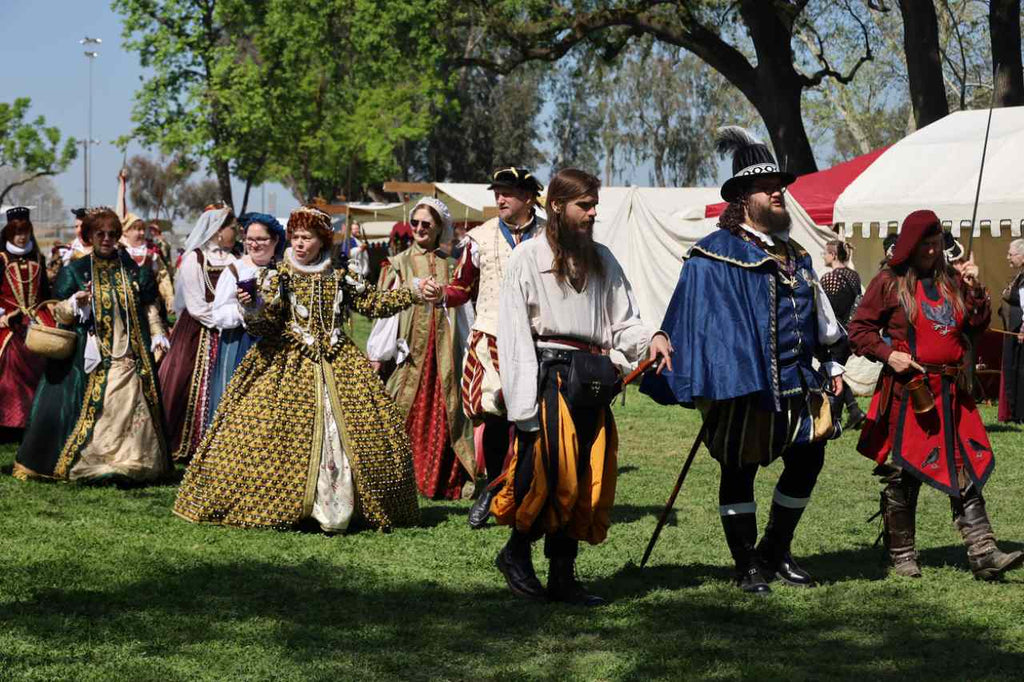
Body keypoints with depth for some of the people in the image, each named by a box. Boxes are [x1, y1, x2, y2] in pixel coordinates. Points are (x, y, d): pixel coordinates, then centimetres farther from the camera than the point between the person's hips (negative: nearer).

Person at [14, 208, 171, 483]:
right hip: (91, 356, -2)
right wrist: (75, 302, -18)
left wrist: (158, 336, 3)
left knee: (131, 408, -1)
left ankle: (129, 462, 6)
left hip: (130, 356, 2)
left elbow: (149, 308, 15)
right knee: (92, 410, -7)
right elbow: (60, 313, 2)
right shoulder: (75, 271, 5)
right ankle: (81, 462, 0)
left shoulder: (133, 270, 11)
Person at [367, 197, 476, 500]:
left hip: (443, 347, 2)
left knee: (445, 412, -2)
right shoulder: (398, 265, 6)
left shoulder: (449, 265, 11)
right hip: (410, 348, -1)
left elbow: (460, 308, 14)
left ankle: (447, 480, 2)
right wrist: (377, 355, -1)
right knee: (406, 414, -6)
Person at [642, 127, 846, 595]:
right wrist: (706, 385, -19)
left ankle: (775, 552, 26)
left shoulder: (794, 254, 16)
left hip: (797, 383, 7)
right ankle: (748, 567, 12)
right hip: (743, 387, -7)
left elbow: (818, 316, 25)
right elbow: (701, 323, -13)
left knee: (807, 461, 9)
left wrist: (831, 364, 23)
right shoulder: (714, 256, -7)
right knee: (740, 471, 1)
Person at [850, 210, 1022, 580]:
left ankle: (983, 554, -2)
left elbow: (977, 326, 13)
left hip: (951, 393, 4)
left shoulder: (951, 280, 11)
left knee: (967, 470, 0)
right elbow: (859, 330, 1)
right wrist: (887, 353, -13)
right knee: (904, 473, 3)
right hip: (909, 391, -4)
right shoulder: (889, 282, -2)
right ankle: (901, 556, 15)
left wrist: (975, 289, -2)